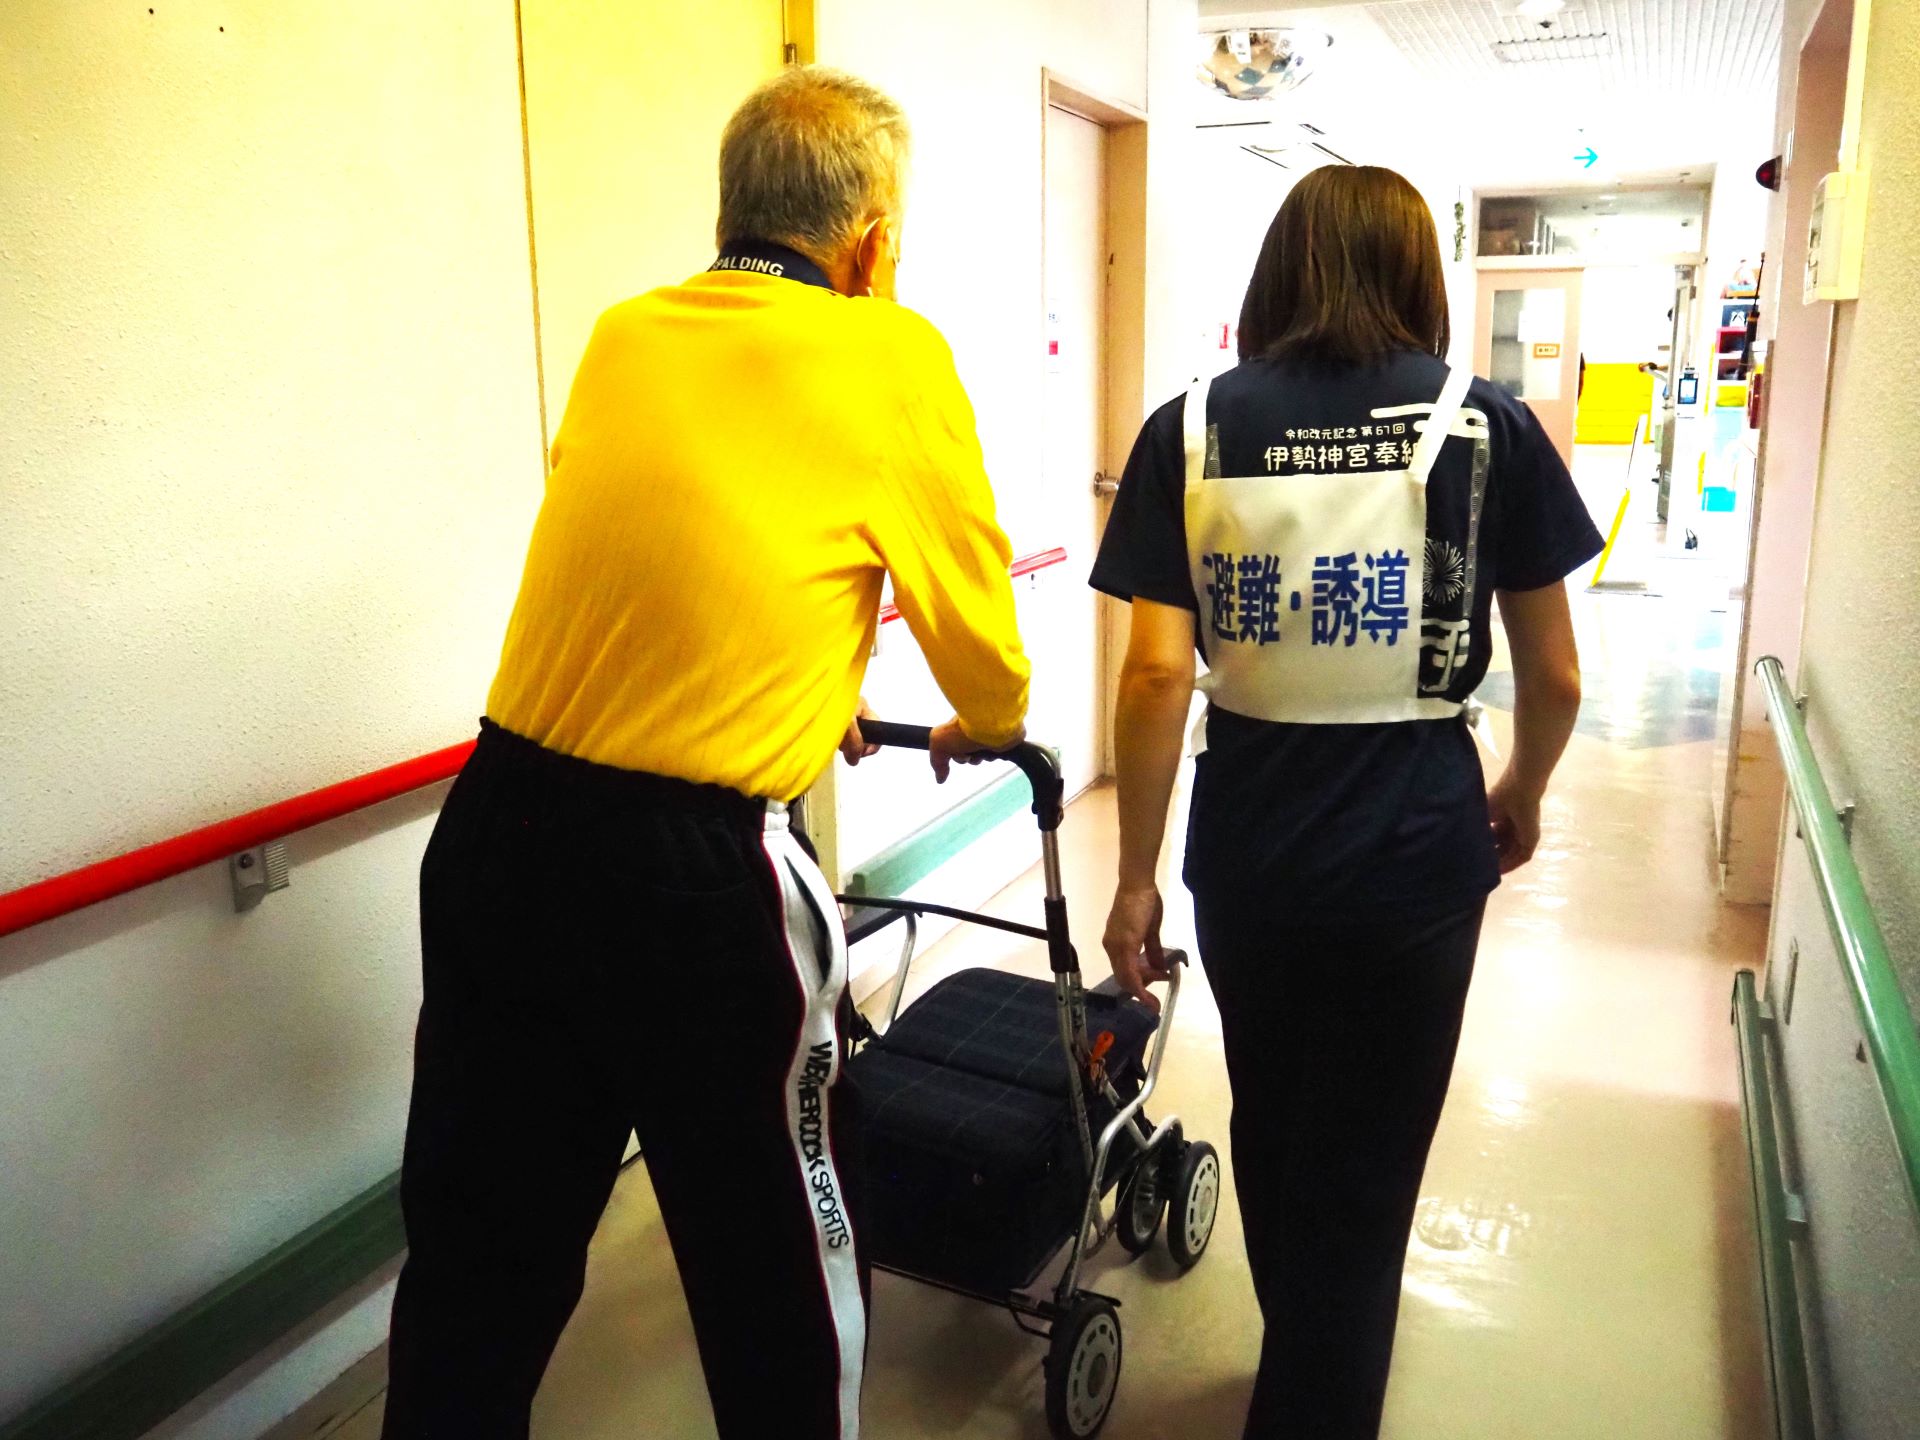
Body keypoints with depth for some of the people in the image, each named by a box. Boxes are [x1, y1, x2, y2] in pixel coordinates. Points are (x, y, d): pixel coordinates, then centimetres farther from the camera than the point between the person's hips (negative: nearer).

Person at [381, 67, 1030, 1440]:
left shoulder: (623, 336, 11)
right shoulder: (890, 356, -4)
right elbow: (969, 588, 4)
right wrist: (990, 725, 26)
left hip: (497, 826, 6)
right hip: (693, 869, -6)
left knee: (476, 1259, 21)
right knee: (779, 1262, 17)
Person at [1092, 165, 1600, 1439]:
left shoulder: (1193, 428, -3)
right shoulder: (1489, 427, -3)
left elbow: (1156, 673, -9)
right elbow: (1555, 678, 1)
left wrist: (1136, 879, -1)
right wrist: (1521, 800, 20)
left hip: (1248, 846, 2)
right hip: (1415, 850, -2)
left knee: (1271, 1129, 25)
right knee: (1362, 1176, 15)